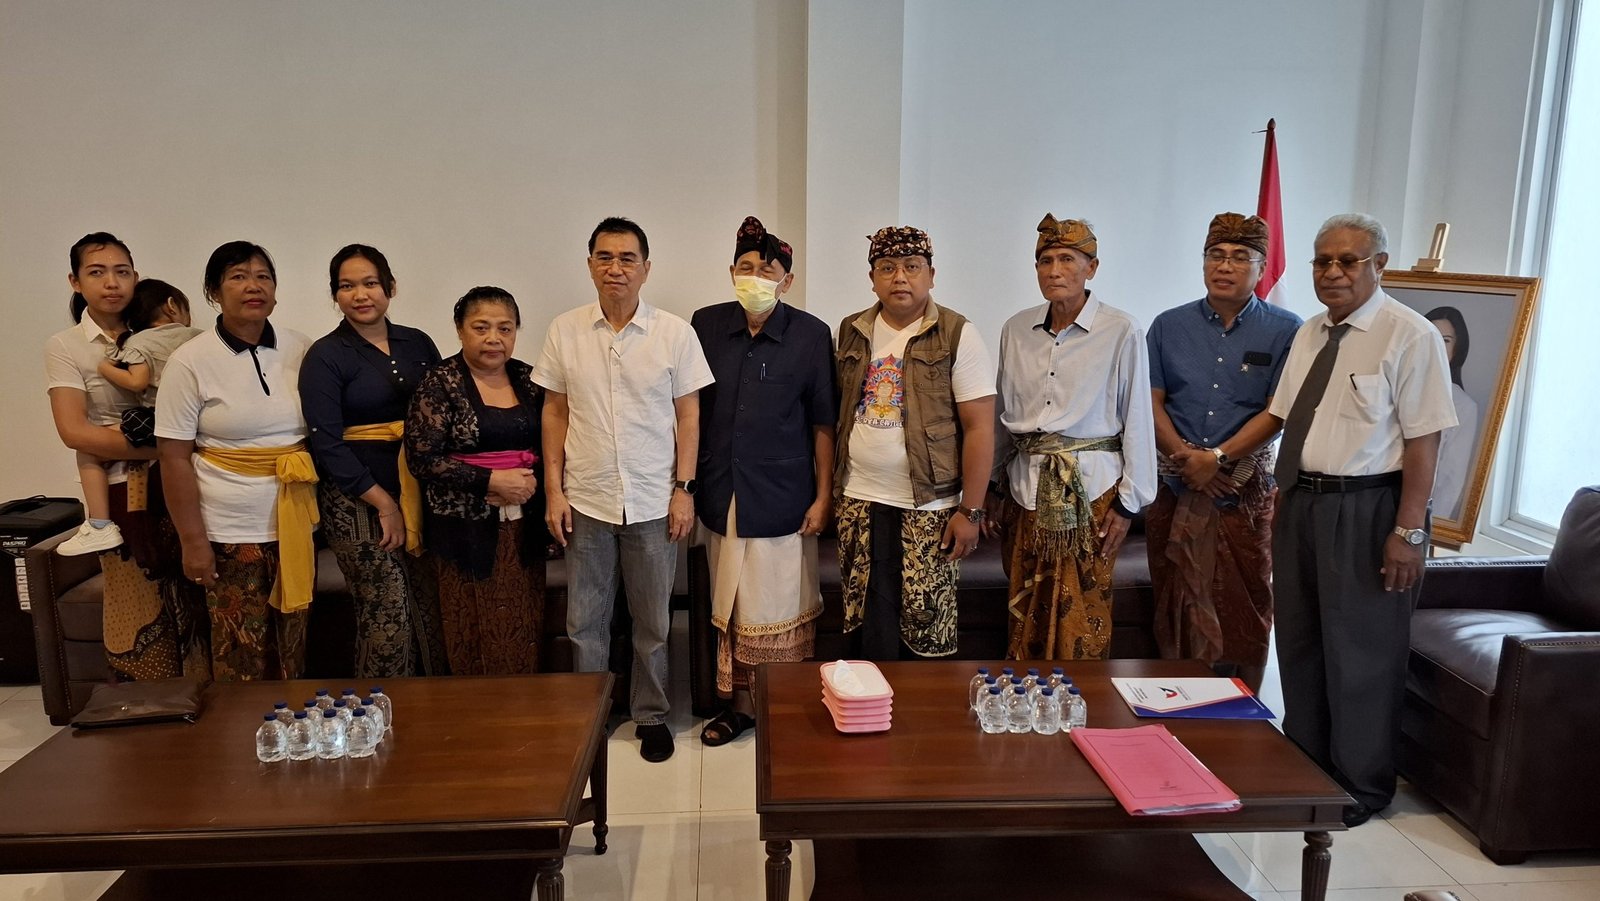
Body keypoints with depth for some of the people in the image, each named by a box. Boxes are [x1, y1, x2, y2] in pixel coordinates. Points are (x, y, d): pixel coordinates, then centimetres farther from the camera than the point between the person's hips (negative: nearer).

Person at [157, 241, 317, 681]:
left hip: (296, 523, 3)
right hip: (231, 531, -3)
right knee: (242, 656, 4)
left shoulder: (301, 350, 3)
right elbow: (174, 457, -6)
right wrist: (192, 540, -8)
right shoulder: (191, 361, -6)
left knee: (292, 650, 12)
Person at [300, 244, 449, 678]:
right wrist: (384, 502, -11)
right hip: (357, 500, -4)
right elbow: (327, 444, -8)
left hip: (420, 492, 4)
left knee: (432, 609, 5)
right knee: (387, 617, -4)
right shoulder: (325, 356, -3)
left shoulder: (417, 343, 10)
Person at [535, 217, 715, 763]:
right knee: (584, 622, 12)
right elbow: (555, 413, 5)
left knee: (652, 623, 10)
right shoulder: (565, 332, 1)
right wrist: (554, 491, 1)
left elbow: (688, 415, 0)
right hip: (585, 503, 1)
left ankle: (650, 716, 28)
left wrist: (684, 490, -4)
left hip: (653, 503, -1)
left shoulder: (674, 333, -3)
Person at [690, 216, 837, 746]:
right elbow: (691, 411, 9)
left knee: (781, 607, 4)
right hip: (722, 494, 3)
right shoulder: (706, 325, 3)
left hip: (782, 497, -3)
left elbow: (823, 423, -1)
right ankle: (739, 704, 26)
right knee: (729, 607, 11)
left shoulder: (811, 335, -4)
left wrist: (823, 495, -3)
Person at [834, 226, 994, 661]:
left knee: (926, 626, 4)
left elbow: (979, 427, -9)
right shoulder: (851, 332, 7)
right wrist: (831, 487, 9)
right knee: (871, 628, 9)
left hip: (929, 508, -4)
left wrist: (970, 511, -12)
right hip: (859, 501, 4)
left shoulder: (958, 335, -7)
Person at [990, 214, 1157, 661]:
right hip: (1028, 485, 4)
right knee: (1026, 612, 11)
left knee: (1081, 619, 1)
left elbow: (1137, 419, -3)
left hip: (1089, 487, -4)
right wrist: (996, 486, 14)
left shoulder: (1121, 332, -6)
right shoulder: (1016, 329, 5)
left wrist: (1129, 502, -4)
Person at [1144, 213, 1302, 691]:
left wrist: (1217, 458, -15)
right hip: (1175, 491, 2)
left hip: (1247, 493, -2)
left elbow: (1279, 411, -7)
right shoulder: (1169, 326, 8)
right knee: (1176, 609, 8)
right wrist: (1184, 456, -11)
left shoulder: (1284, 330, 1)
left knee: (1244, 611, 4)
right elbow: (1151, 401, 3)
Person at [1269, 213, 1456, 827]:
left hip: (1366, 511, -7)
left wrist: (1408, 531, -19)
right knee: (1299, 644, 17)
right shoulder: (1309, 334, 10)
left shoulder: (1410, 336, -12)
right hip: (1301, 503, 7)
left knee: (1360, 653, 5)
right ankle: (1304, 768, 35)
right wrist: (1282, 505, 10)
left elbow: (1424, 439, -16)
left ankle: (1361, 787, 24)